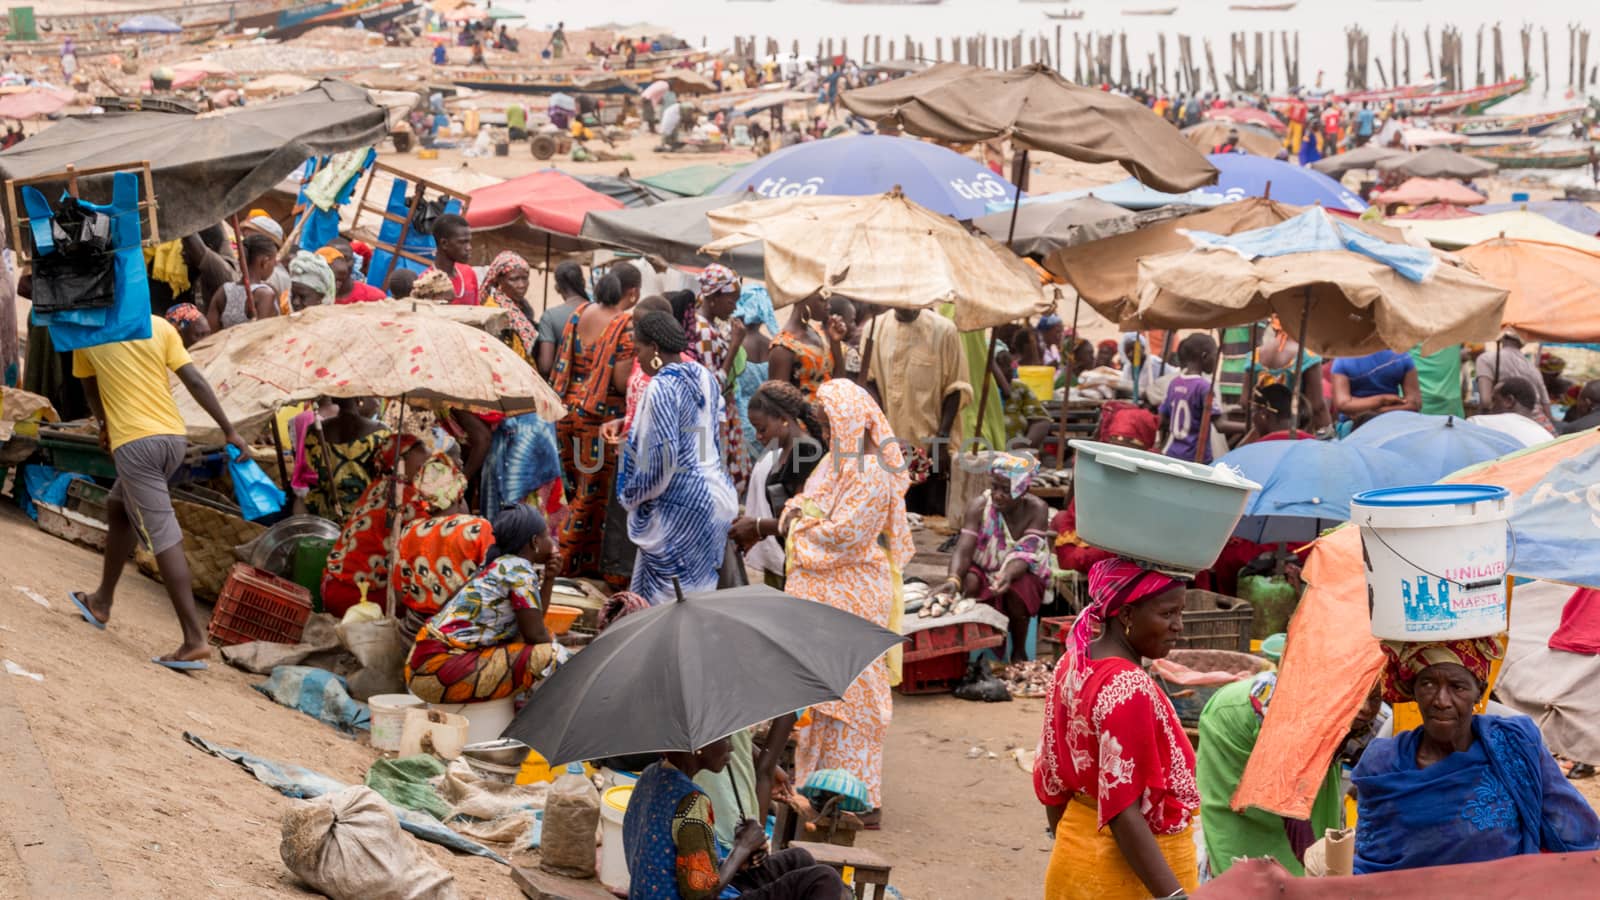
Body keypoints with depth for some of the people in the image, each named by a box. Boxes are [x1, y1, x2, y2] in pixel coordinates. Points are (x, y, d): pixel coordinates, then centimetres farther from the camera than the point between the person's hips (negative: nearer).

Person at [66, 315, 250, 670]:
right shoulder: (160, 326, 6)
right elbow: (195, 381, -2)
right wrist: (229, 431, 0)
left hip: (133, 442, -5)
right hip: (174, 437, 5)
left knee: (163, 537, -8)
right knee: (118, 508, 26)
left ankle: (195, 638, -14)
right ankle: (102, 602, 37)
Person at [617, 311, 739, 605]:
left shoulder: (662, 387, -18)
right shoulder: (703, 376, 8)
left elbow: (663, 456, -22)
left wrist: (632, 495, -8)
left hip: (678, 504, -9)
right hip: (712, 490, 9)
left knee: (665, 597, -2)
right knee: (696, 588, 14)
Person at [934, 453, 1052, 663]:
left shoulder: (1037, 510, -19)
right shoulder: (979, 505, -17)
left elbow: (1024, 554, -26)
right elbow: (964, 550, -26)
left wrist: (1008, 574, -49)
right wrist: (953, 579, -47)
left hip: (1021, 573, -1)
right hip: (984, 569, 1)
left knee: (1016, 590, -34)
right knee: (969, 582, -31)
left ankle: (1019, 652, -9)